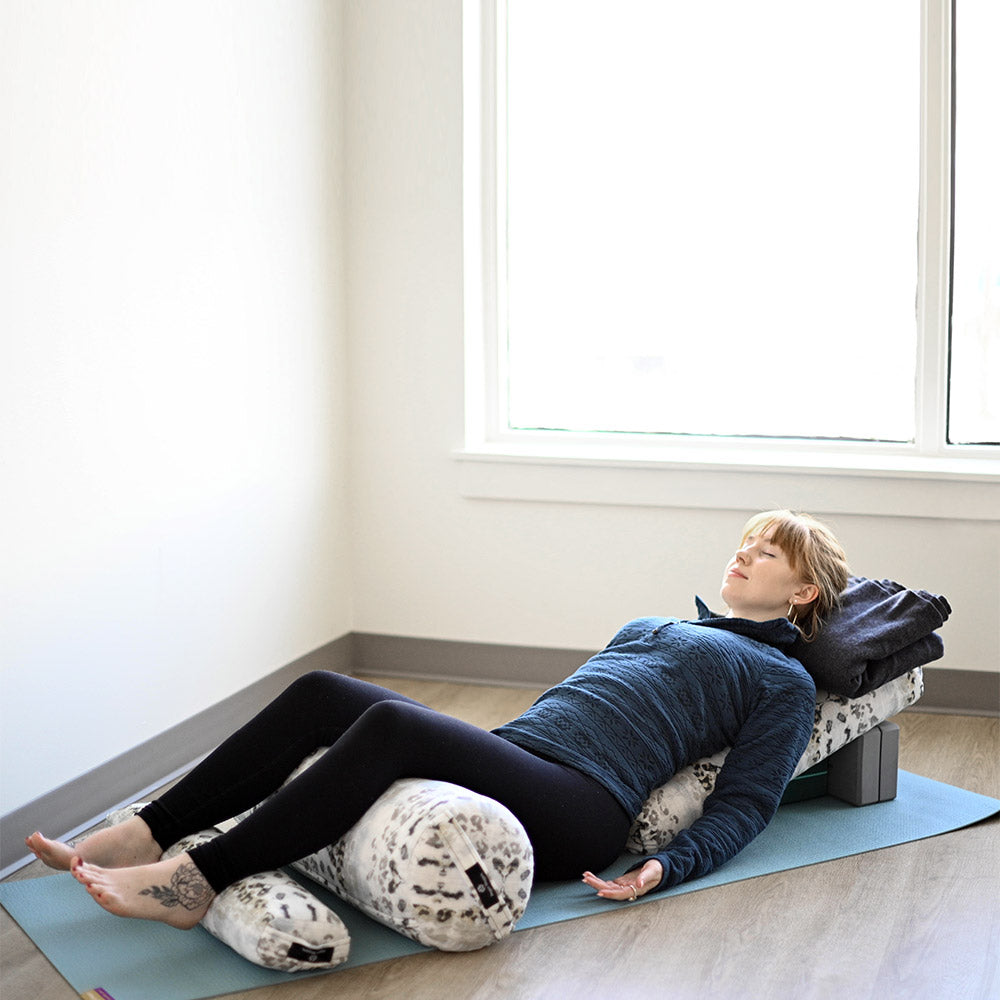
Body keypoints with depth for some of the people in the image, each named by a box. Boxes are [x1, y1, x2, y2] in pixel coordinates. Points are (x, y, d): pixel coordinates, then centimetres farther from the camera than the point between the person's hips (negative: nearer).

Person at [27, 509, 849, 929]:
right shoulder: (649, 629, 34)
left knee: (392, 724, -32)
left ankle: (196, 884, -31)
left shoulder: (783, 681, 12)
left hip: (581, 807, -8)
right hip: (514, 751, 8)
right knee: (322, 694, -13)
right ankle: (143, 836, -14)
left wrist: (665, 870, -17)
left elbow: (743, 807, 0)